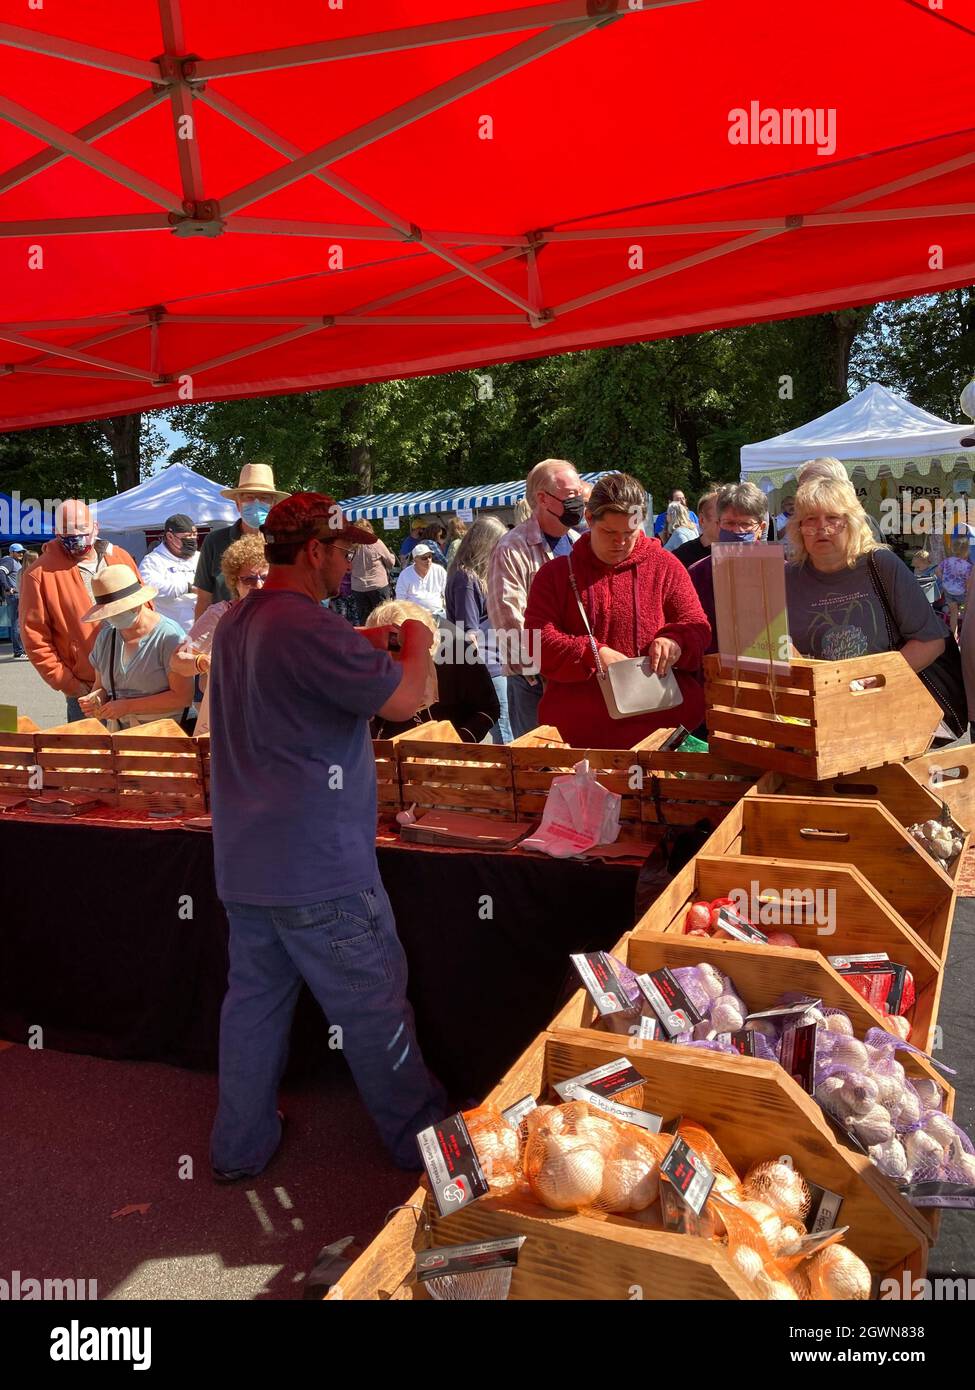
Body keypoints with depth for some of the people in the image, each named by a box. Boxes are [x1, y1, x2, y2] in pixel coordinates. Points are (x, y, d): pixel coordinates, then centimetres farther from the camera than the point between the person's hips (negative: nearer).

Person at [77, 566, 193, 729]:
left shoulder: (169, 635, -5)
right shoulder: (105, 637, 15)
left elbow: (183, 697, -9)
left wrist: (128, 706, -9)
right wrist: (96, 698, 3)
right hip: (117, 734, 5)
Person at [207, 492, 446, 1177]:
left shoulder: (235, 624, 9)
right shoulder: (309, 627, -22)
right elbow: (404, 699, -21)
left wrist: (367, 647, 14)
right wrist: (415, 642, -2)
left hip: (245, 860, 9)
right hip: (317, 867, -9)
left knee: (254, 998, 18)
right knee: (374, 1006, 8)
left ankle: (240, 1145, 32)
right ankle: (420, 1138, 26)